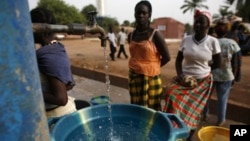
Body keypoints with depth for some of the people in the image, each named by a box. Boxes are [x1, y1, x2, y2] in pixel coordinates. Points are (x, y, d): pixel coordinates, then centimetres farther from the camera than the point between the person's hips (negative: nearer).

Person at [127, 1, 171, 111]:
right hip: (134, 78, 5)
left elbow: (166, 57, -8)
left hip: (150, 78, -5)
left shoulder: (155, 34, -11)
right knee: (136, 107, 15)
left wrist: (152, 68, 2)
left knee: (151, 108, 4)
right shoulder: (131, 35, 6)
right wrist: (139, 67, 10)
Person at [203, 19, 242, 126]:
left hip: (209, 74, 1)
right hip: (225, 76, 0)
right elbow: (234, 63, -5)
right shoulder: (232, 43, -9)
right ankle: (220, 120, 27)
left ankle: (204, 115, 36)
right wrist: (233, 76, 9)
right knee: (222, 98, 13)